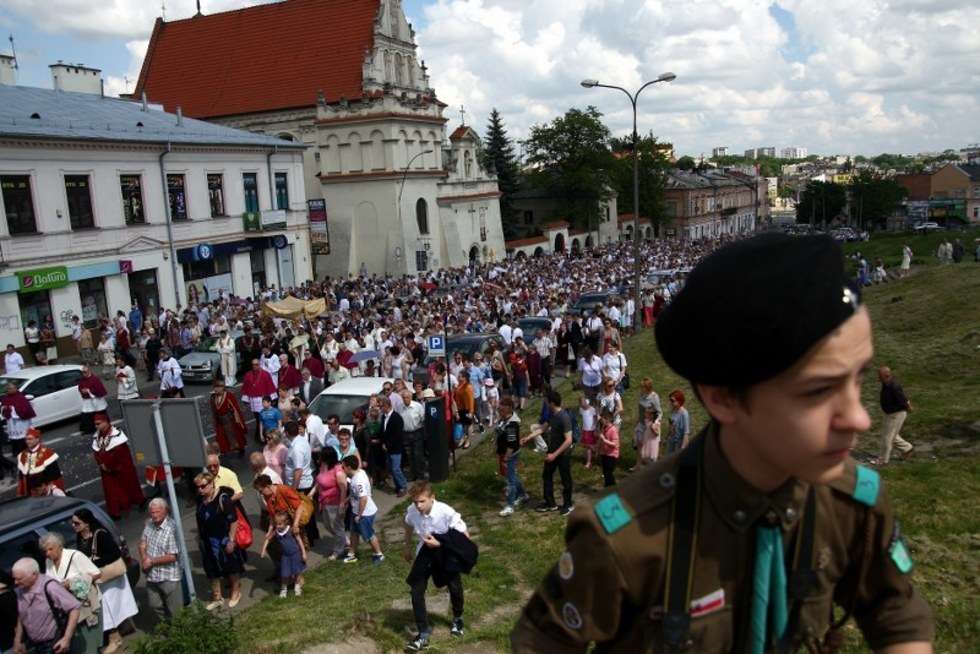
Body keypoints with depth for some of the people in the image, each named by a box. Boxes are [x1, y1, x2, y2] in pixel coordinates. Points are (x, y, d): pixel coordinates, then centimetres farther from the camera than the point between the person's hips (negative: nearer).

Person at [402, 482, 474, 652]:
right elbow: (409, 527, 3)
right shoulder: (411, 511, -23)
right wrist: (407, 547, 15)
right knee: (417, 591, -7)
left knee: (455, 588, 14)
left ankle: (457, 619, 46)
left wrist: (440, 543, -34)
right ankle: (424, 634, 4)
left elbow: (464, 537, -27)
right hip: (425, 553, 3)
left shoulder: (446, 512, -35)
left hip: (448, 554, -2)